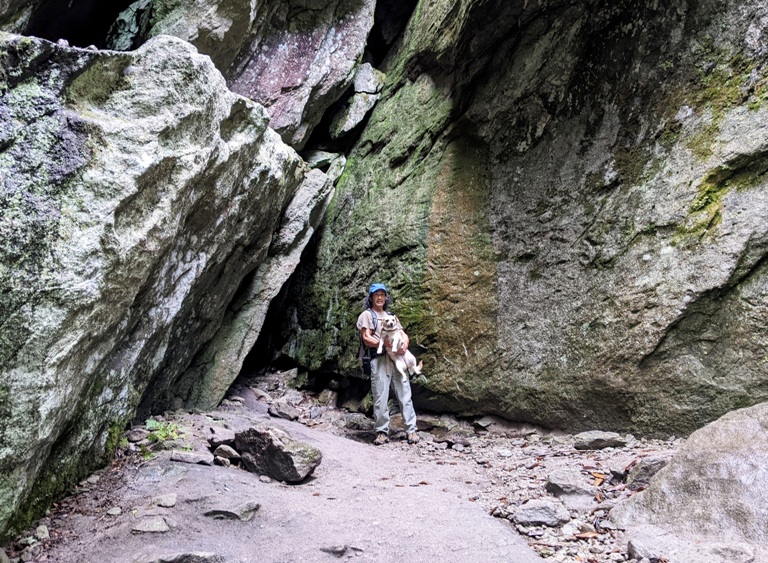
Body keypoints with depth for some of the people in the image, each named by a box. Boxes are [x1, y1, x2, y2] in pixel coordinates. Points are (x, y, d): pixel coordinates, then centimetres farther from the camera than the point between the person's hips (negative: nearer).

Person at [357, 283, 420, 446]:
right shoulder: (367, 315, 7)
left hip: (397, 359, 5)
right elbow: (367, 339, -5)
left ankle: (411, 430, 2)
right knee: (380, 398, -4)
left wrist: (405, 343, -7)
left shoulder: (391, 315, 25)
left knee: (405, 395, 0)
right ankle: (382, 432, 3)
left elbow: (403, 334, 18)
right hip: (379, 360, -4)